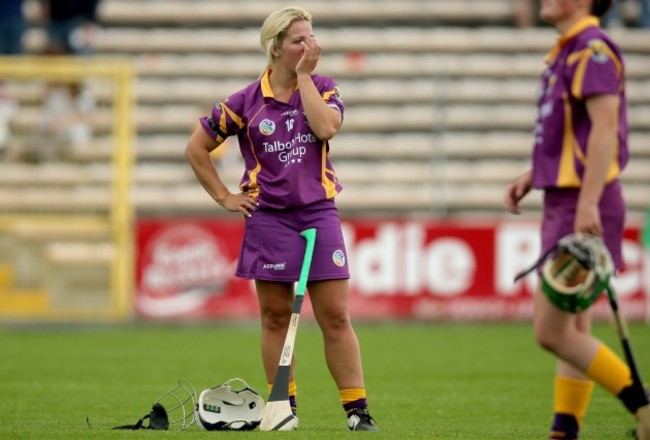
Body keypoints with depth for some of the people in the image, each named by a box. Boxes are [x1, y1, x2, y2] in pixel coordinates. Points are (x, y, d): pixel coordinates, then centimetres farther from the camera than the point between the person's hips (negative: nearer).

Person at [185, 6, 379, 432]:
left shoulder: (324, 89, 3)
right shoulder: (245, 102, 0)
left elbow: (326, 128, -19)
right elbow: (196, 148, 8)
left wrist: (304, 76, -12)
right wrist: (225, 197, 4)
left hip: (319, 214, 0)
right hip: (268, 218, 0)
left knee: (336, 317, -3)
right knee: (276, 317, 4)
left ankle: (358, 410, -1)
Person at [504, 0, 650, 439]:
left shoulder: (593, 49, -14)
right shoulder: (566, 51, 17)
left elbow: (605, 128, -23)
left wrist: (589, 204, -28)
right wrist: (533, 176, 18)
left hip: (583, 207, -10)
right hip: (564, 203, 10)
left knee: (552, 330, -11)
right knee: (572, 330, 9)